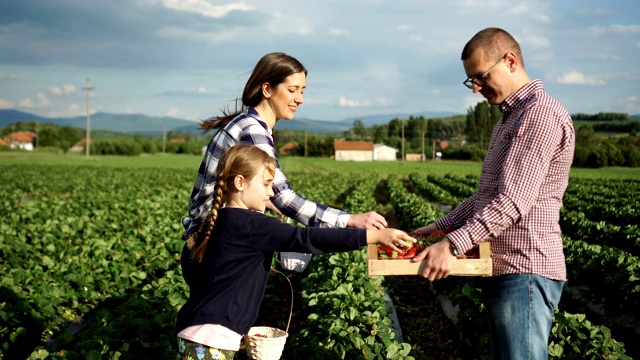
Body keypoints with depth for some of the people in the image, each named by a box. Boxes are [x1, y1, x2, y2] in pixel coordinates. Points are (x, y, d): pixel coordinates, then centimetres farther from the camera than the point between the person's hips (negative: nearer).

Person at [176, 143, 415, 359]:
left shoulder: (219, 222, 12)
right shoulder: (250, 225, -17)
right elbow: (307, 238, -23)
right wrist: (375, 235, -25)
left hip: (200, 332, 10)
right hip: (210, 337, -10)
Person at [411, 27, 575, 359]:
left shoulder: (541, 112, -13)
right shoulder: (509, 119, 20)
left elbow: (515, 199, -22)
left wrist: (454, 245, -27)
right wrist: (439, 227, 15)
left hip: (524, 271, -10)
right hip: (501, 269, 10)